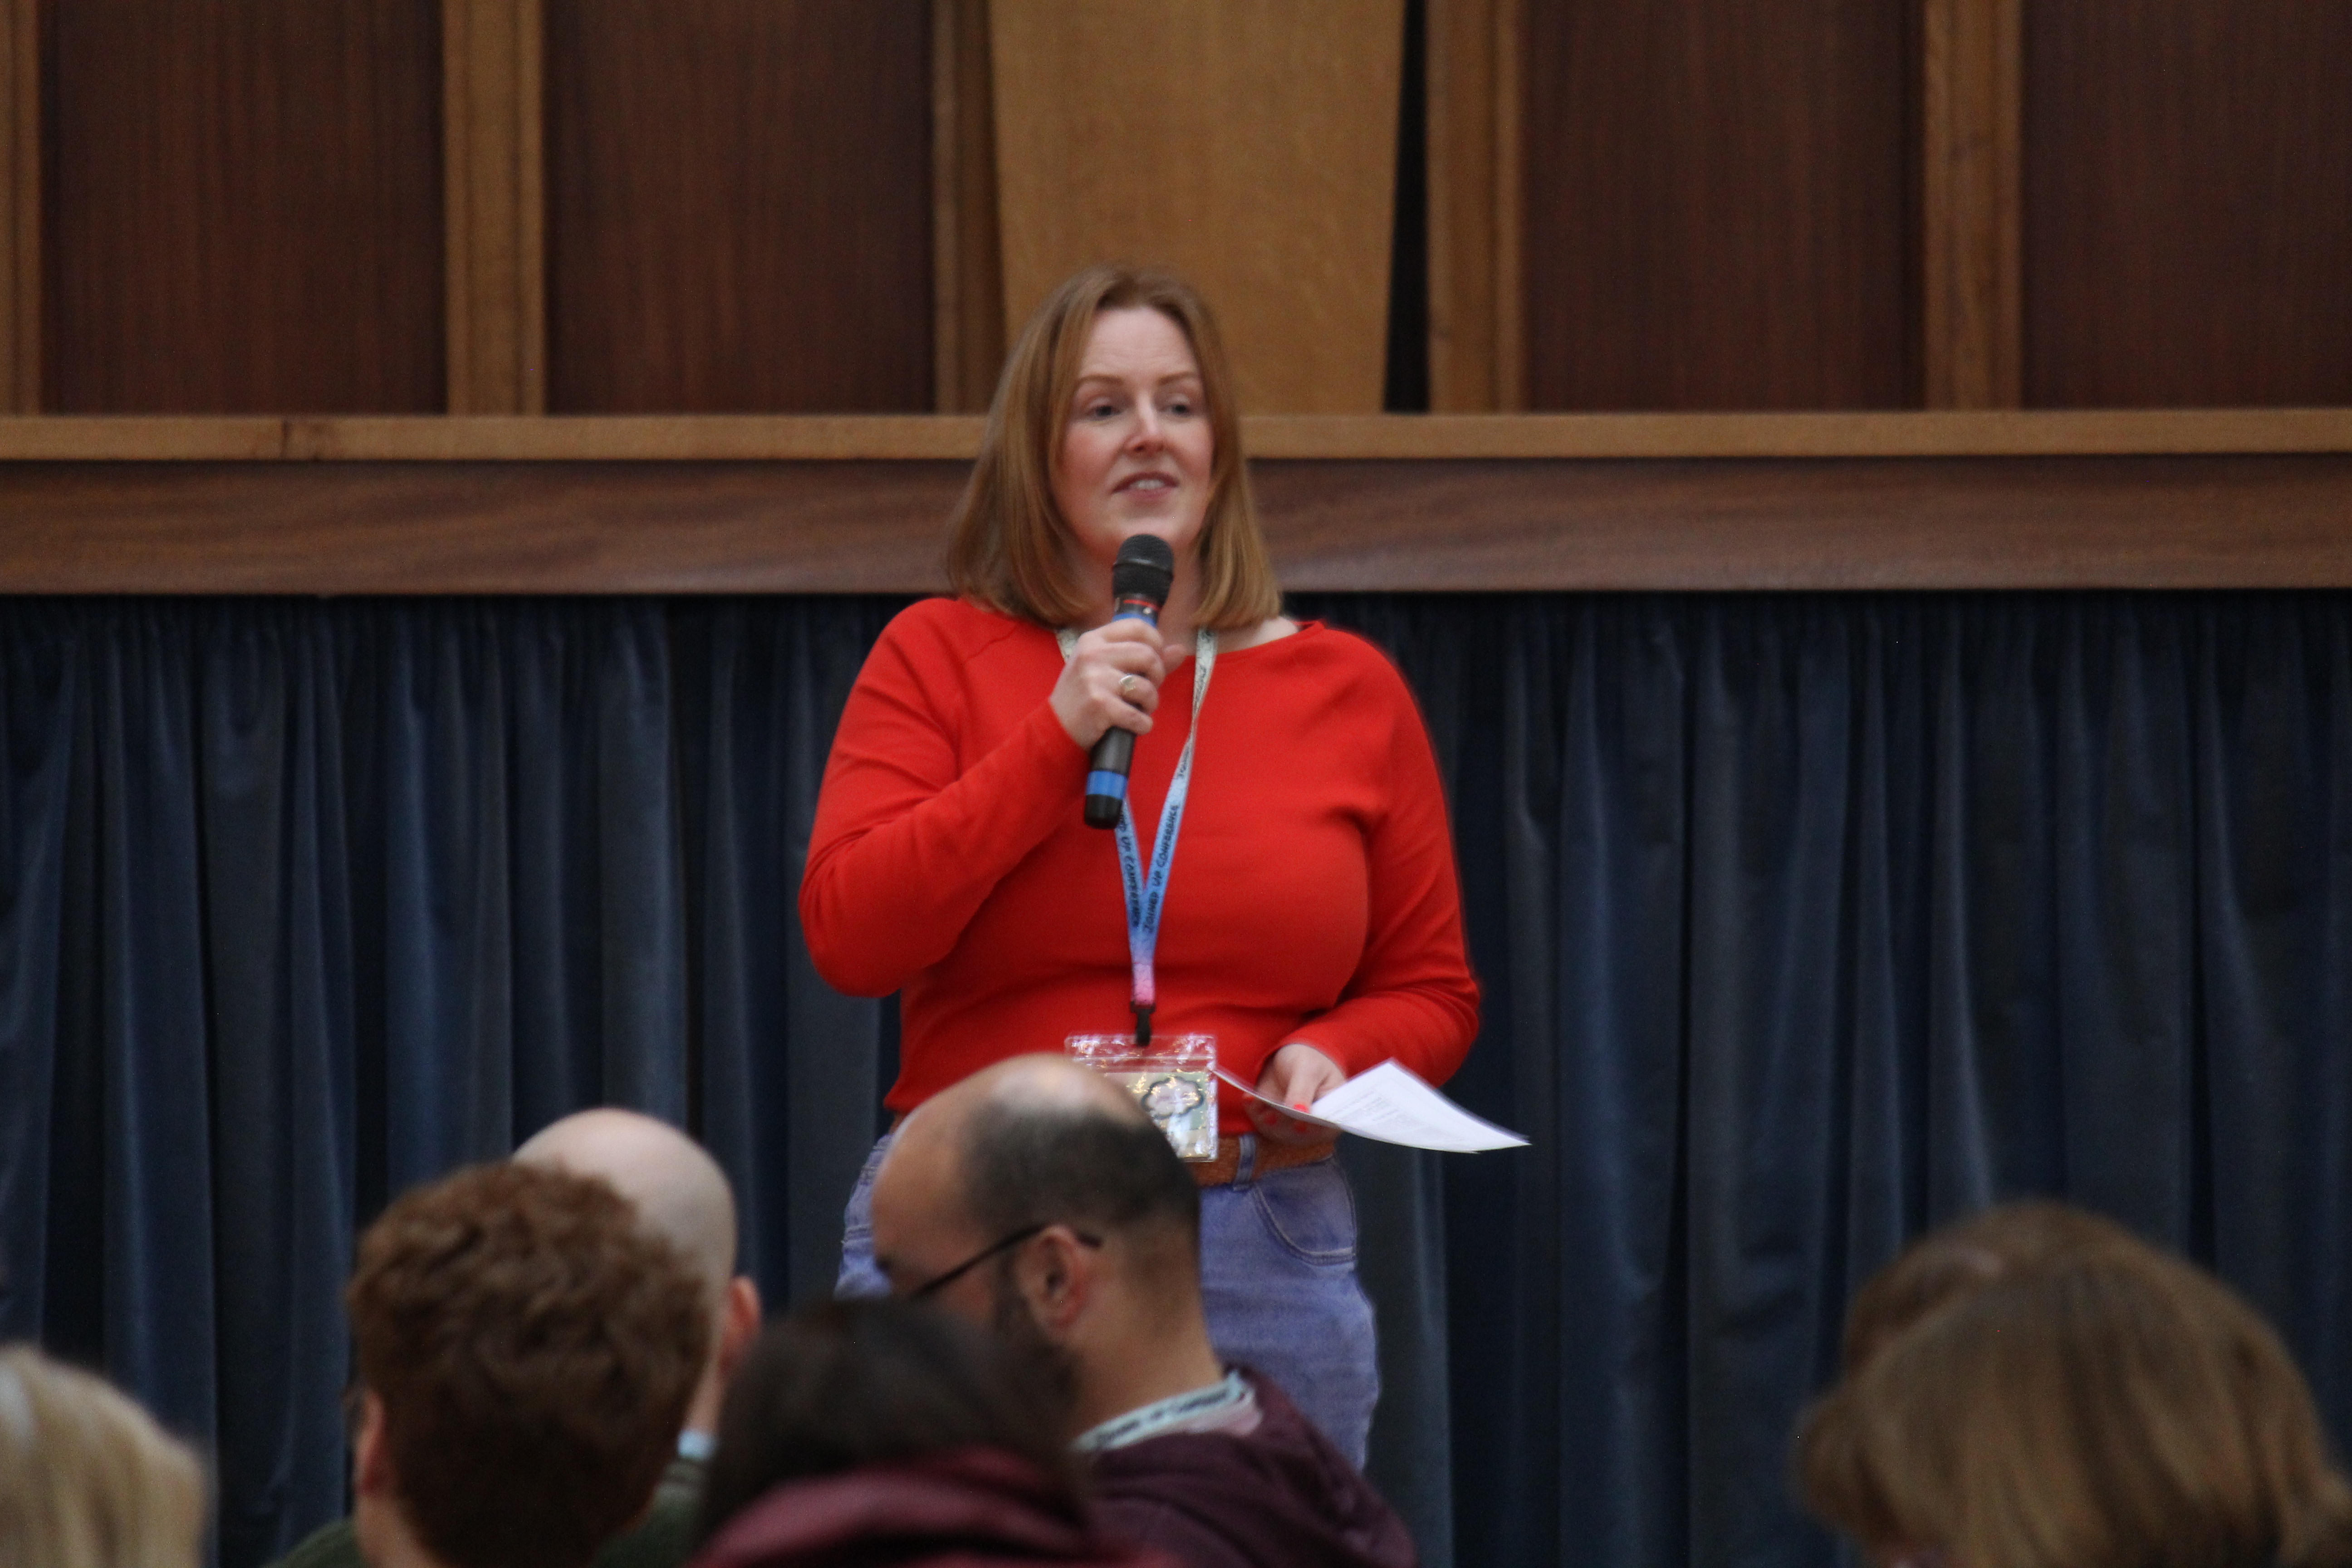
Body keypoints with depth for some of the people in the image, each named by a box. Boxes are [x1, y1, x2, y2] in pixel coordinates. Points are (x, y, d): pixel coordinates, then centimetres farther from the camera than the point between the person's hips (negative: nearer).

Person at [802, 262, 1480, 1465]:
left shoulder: (1348, 690, 10)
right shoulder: (936, 658, 6)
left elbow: (1431, 991, 16)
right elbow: (848, 940, -5)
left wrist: (1337, 1056, -7)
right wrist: (1055, 742, -10)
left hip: (1262, 1263, 1)